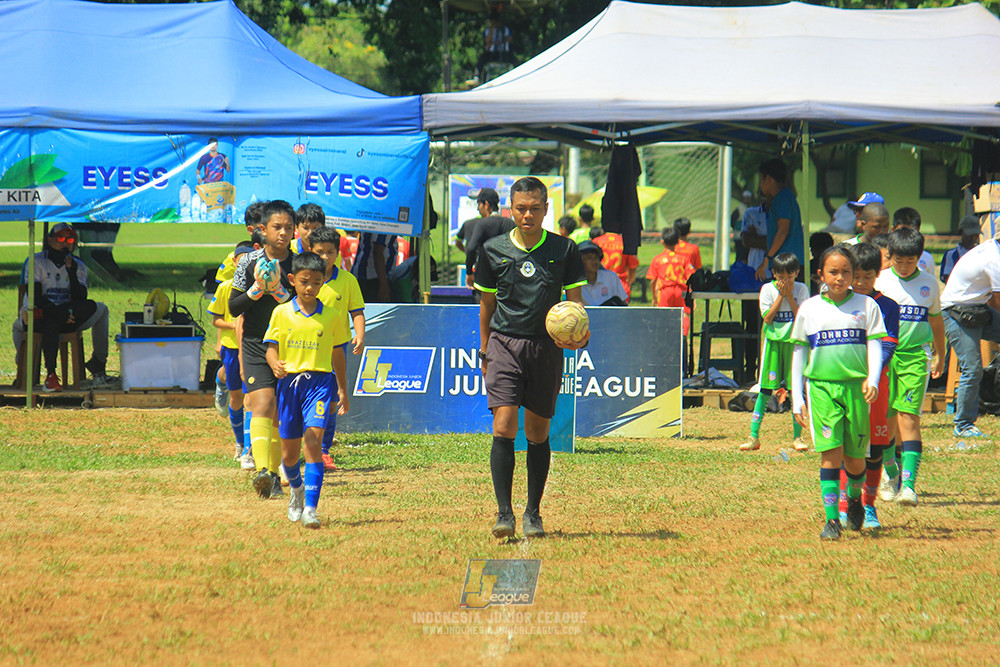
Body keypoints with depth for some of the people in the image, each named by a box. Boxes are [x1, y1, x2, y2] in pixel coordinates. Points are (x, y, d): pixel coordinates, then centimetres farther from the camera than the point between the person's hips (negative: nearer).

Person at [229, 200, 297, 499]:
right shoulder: (249, 262, 1)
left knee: (280, 415, 6)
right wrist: (257, 289, -14)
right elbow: (234, 308, 2)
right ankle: (262, 470, -32)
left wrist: (280, 293, -18)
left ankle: (273, 473, 19)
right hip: (256, 346, -2)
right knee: (262, 406, -18)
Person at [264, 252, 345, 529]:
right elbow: (271, 348, 1)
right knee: (289, 452, 9)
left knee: (313, 439, -19)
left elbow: (337, 353, 14)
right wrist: (275, 365, -22)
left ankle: (310, 508, -22)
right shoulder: (281, 313, 3)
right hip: (289, 381, 1)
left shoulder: (331, 316, 4)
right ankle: (296, 488, 42)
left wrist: (343, 391, 18)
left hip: (319, 382, -1)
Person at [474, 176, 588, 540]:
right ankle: (504, 513, -15)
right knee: (504, 425, -14)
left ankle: (533, 513, 18)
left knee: (538, 432, 6)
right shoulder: (494, 250, 7)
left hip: (546, 346, 1)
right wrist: (485, 351, 16)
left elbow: (574, 301, 7)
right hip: (505, 343, -1)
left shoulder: (564, 250, 5)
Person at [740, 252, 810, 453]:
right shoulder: (768, 289, 0)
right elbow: (768, 318, -9)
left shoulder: (801, 289, 1)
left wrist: (789, 295, -12)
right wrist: (781, 294, -11)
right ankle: (754, 436, 0)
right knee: (765, 389, -2)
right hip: (773, 340, 0)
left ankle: (797, 436, 8)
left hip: (794, 341, 0)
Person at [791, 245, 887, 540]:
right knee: (831, 454, -12)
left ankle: (854, 498, 36)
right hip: (821, 387, 0)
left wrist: (872, 380, -16)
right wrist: (797, 399, 8)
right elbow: (798, 353, 12)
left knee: (854, 457, 5)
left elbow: (875, 345, 2)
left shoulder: (866, 306, 7)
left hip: (856, 387, 0)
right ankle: (831, 519, -12)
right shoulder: (809, 309, 8)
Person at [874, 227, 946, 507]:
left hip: (915, 356, 0)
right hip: (883, 355, 0)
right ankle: (890, 473, 29)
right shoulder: (880, 281, 1)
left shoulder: (929, 283, 7)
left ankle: (909, 483, -21)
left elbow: (936, 321, 21)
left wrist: (940, 356, 31)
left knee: (908, 418, -13)